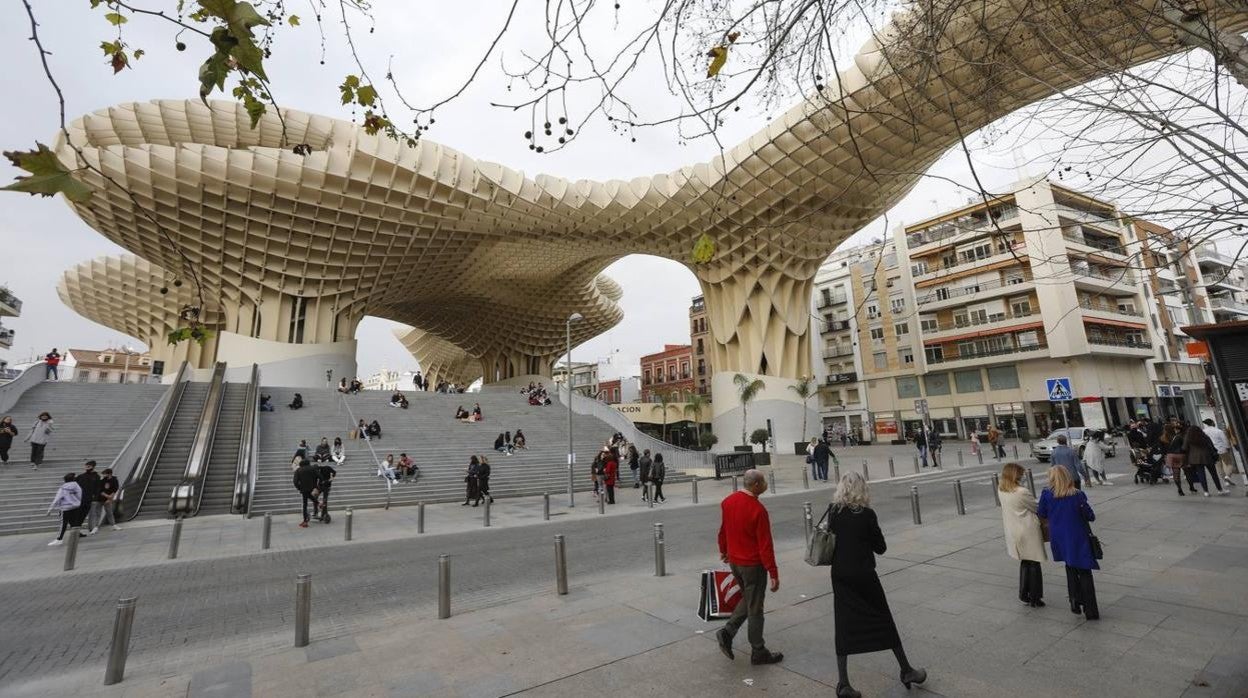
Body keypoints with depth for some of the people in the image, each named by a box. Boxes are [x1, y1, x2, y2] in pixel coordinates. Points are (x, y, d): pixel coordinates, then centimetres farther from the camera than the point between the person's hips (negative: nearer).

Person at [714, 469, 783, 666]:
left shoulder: (728, 501, -2)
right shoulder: (758, 510, -24)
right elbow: (765, 545, -20)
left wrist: (723, 550, 25)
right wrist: (774, 574, -12)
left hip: (734, 561, 6)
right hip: (753, 564, -6)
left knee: (747, 599, 24)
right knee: (755, 608, 9)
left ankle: (727, 631, 15)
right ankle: (758, 652, 24)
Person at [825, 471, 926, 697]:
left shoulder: (833, 511, -5)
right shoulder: (867, 514, -14)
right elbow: (881, 547, -5)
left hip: (840, 576, 3)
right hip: (864, 575, -3)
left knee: (844, 626, 10)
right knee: (884, 621, 17)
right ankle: (907, 671, 36)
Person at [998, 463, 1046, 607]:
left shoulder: (1001, 491, -1)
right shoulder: (1022, 492, -21)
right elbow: (1037, 508, -6)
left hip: (1013, 533, 6)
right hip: (1029, 532, -6)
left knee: (1024, 563, 20)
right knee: (1034, 564, 9)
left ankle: (1024, 594, 27)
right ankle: (1034, 599, 19)